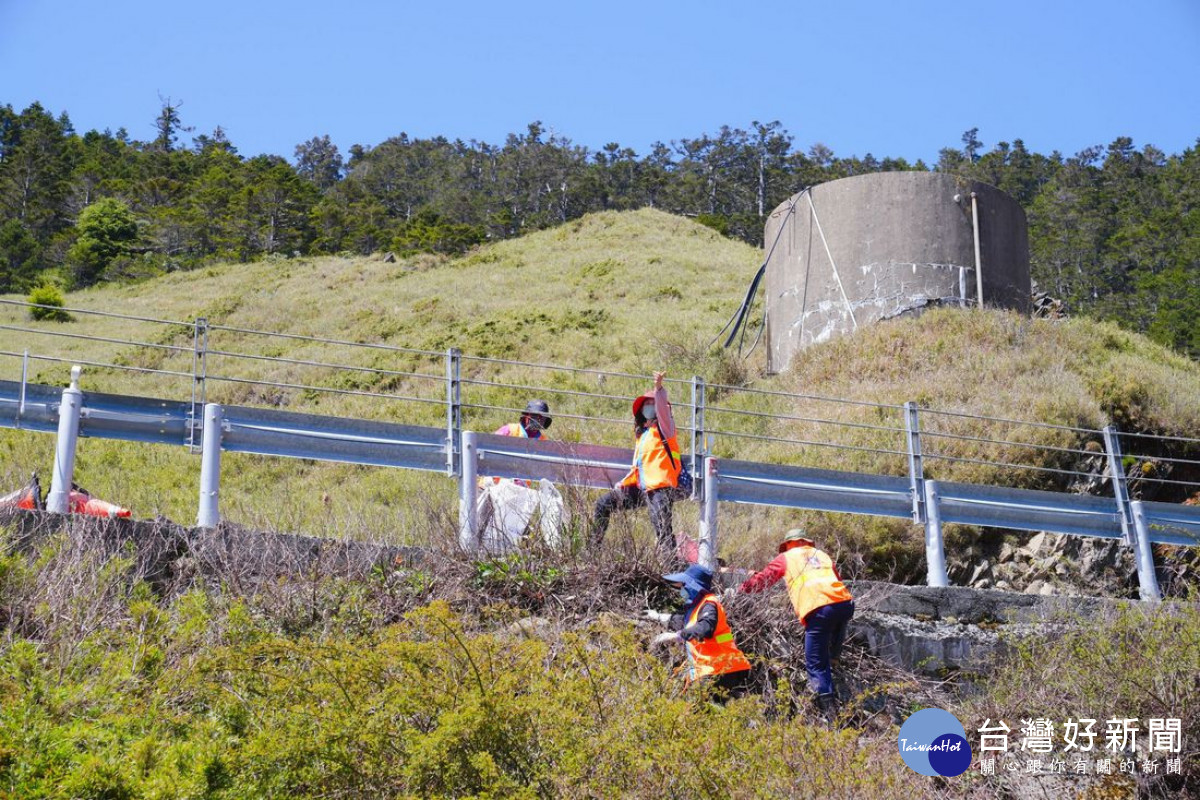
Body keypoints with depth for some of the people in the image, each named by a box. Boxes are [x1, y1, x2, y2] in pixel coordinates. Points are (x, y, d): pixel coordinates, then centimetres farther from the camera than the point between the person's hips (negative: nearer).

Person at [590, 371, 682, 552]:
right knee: (603, 504, 13)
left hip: (660, 487, -9)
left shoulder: (664, 427, 3)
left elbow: (663, 410, -19)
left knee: (662, 530, -22)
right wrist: (624, 483, 17)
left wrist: (659, 389, -33)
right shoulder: (641, 433, 24)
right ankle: (593, 546, 19)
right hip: (641, 488, 9)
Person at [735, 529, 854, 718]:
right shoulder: (822, 555, 34)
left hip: (818, 610, -4)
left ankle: (829, 710, -7)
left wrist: (741, 589, 42)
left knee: (816, 664, 0)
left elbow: (763, 578, 29)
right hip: (845, 602, 4)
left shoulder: (787, 557, 23)